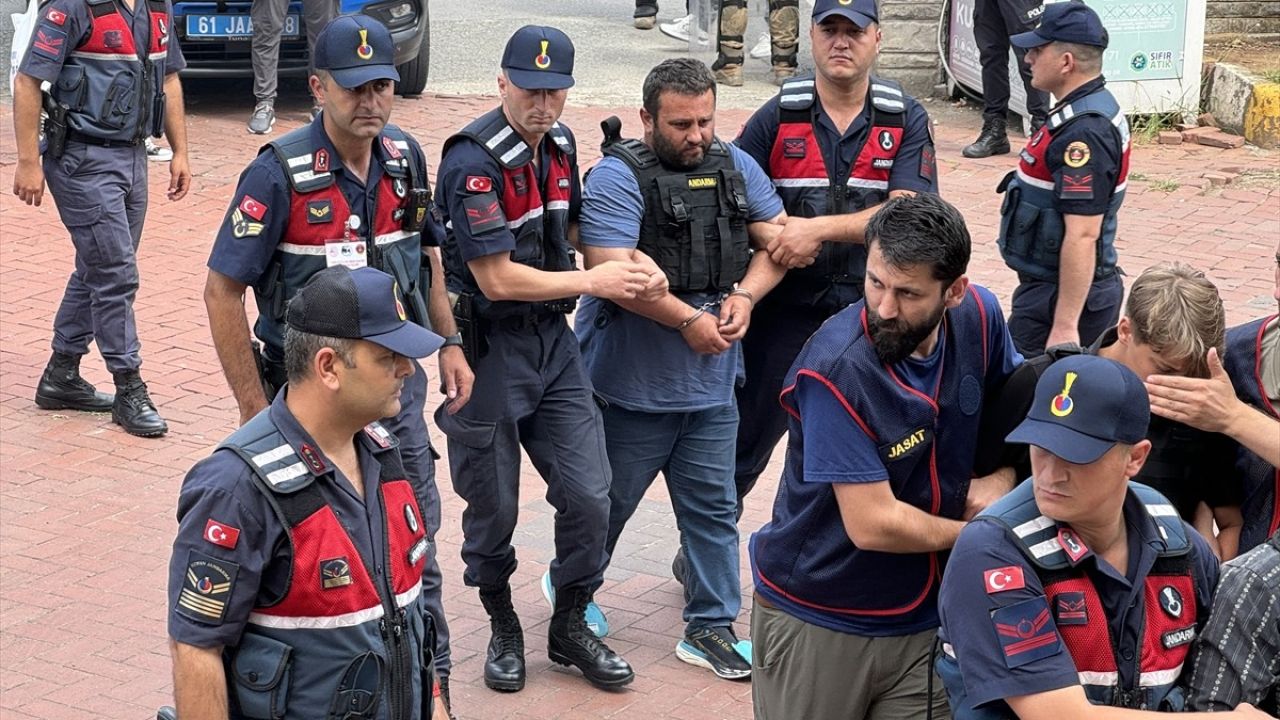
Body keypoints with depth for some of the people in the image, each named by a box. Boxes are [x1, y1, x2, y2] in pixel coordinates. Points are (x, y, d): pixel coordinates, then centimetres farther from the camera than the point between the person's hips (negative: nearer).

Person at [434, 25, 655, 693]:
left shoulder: (559, 142, 4)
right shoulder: (473, 161, -20)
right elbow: (498, 279, -20)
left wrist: (627, 260, 1)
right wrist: (593, 281, -14)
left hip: (552, 339, 6)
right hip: (486, 347, -6)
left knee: (587, 493, 3)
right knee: (493, 506, 8)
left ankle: (570, 626, 22)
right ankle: (503, 627, 30)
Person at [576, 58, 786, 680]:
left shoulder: (736, 168, 4)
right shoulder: (618, 178, -15)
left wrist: (745, 294, -13)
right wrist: (690, 320, -23)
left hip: (712, 387, 5)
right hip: (630, 388, -5)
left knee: (713, 509, 9)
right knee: (607, 502, 13)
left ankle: (710, 628, 19)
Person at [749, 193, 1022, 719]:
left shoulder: (977, 317, -9)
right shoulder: (835, 367, -26)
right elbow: (873, 525, -26)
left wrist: (1001, 478, -8)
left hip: (924, 616, 5)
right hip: (816, 623, -4)